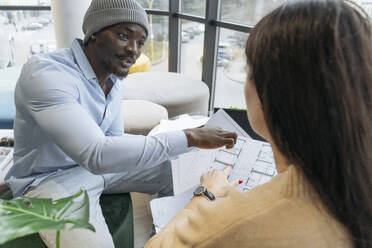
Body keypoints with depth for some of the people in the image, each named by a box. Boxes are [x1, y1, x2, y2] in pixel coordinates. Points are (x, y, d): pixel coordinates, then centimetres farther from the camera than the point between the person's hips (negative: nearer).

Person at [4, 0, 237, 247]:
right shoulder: (45, 73, -27)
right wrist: (189, 137, -36)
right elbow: (96, 154, -38)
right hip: (52, 178, -7)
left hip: (98, 162, 7)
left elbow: (114, 139, 7)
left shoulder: (115, 78, 0)